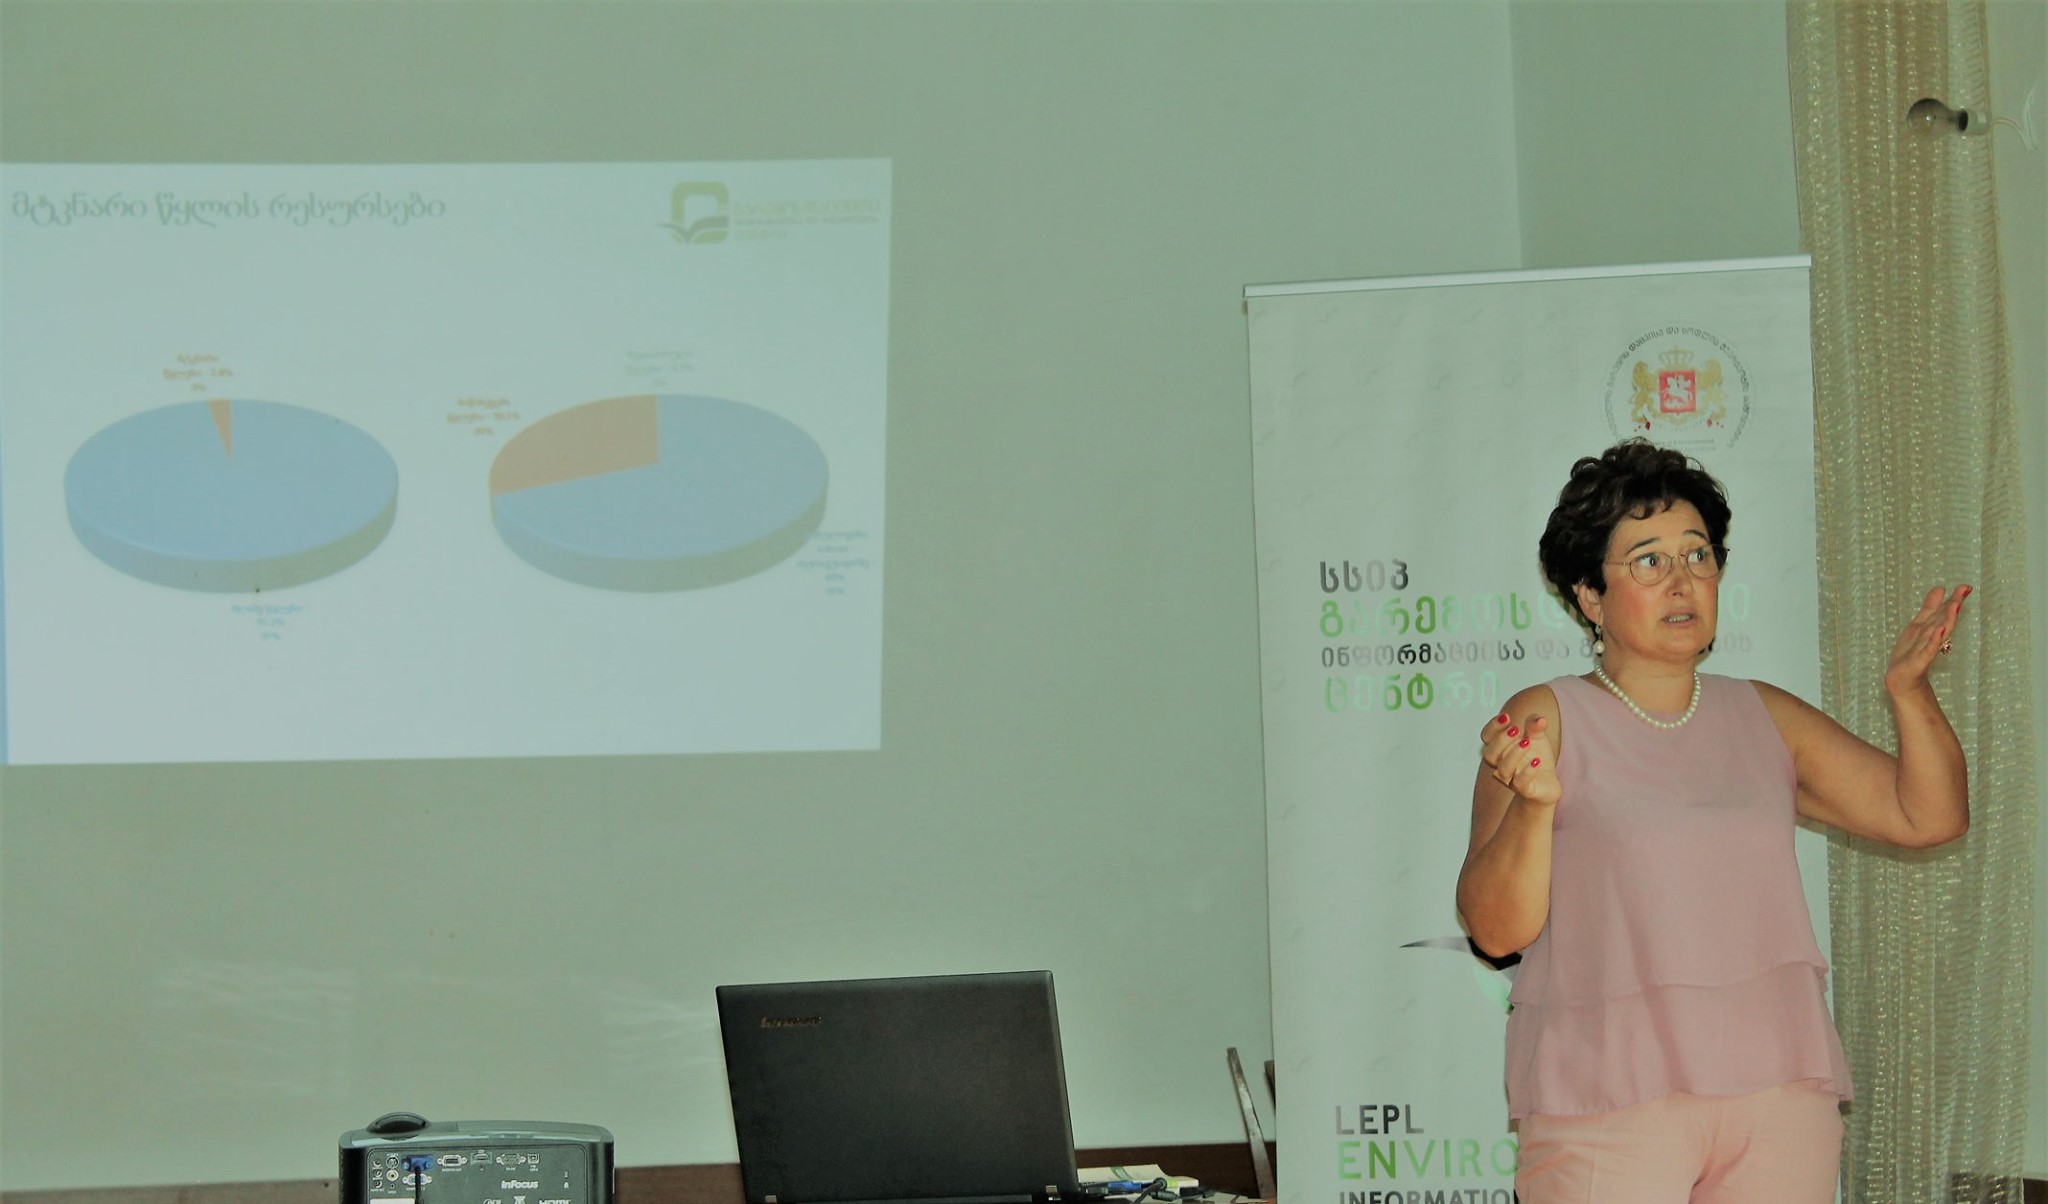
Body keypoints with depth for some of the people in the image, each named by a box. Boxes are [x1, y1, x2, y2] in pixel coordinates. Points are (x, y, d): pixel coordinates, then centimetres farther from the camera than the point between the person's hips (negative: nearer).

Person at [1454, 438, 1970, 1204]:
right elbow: (1496, 929, -8)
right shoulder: (1545, 720, -1)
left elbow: (1928, 816, 13)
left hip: (1779, 1090, 4)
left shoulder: (1765, 718, 14)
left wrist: (1908, 690, -3)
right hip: (1609, 1099, -4)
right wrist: (1534, 803, -25)